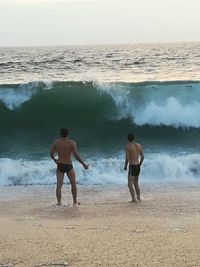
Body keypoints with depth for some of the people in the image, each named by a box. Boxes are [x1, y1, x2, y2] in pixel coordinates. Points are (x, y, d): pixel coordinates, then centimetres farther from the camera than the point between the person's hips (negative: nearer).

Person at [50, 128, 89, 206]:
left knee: (59, 185, 1)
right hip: (68, 166, -1)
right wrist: (84, 164, -6)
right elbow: (76, 156, -14)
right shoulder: (71, 143, -10)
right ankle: (75, 201, 24)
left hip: (60, 165, 1)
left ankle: (59, 202, -8)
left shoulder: (55, 143, -2)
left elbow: (51, 154, 2)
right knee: (73, 184, 17)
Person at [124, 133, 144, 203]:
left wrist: (125, 166, -3)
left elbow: (127, 158, -17)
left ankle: (134, 199, -20)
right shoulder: (138, 145, 8)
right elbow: (142, 156, 10)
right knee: (136, 183, 22)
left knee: (130, 184, -8)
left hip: (132, 166, -7)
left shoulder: (127, 146, -11)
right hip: (138, 166, 7)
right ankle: (138, 198, 26)